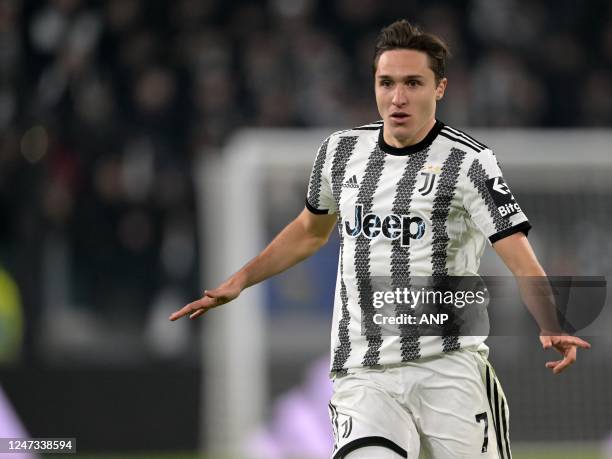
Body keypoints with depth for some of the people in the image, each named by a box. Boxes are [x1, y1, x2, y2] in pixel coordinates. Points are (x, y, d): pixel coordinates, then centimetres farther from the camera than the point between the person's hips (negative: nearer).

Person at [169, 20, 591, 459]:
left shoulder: (468, 162, -4)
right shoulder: (341, 151, 10)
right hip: (364, 375, 2)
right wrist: (238, 282, 25)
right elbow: (311, 230, 30)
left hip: (447, 369, -2)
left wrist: (551, 328, -30)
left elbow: (521, 260, -13)